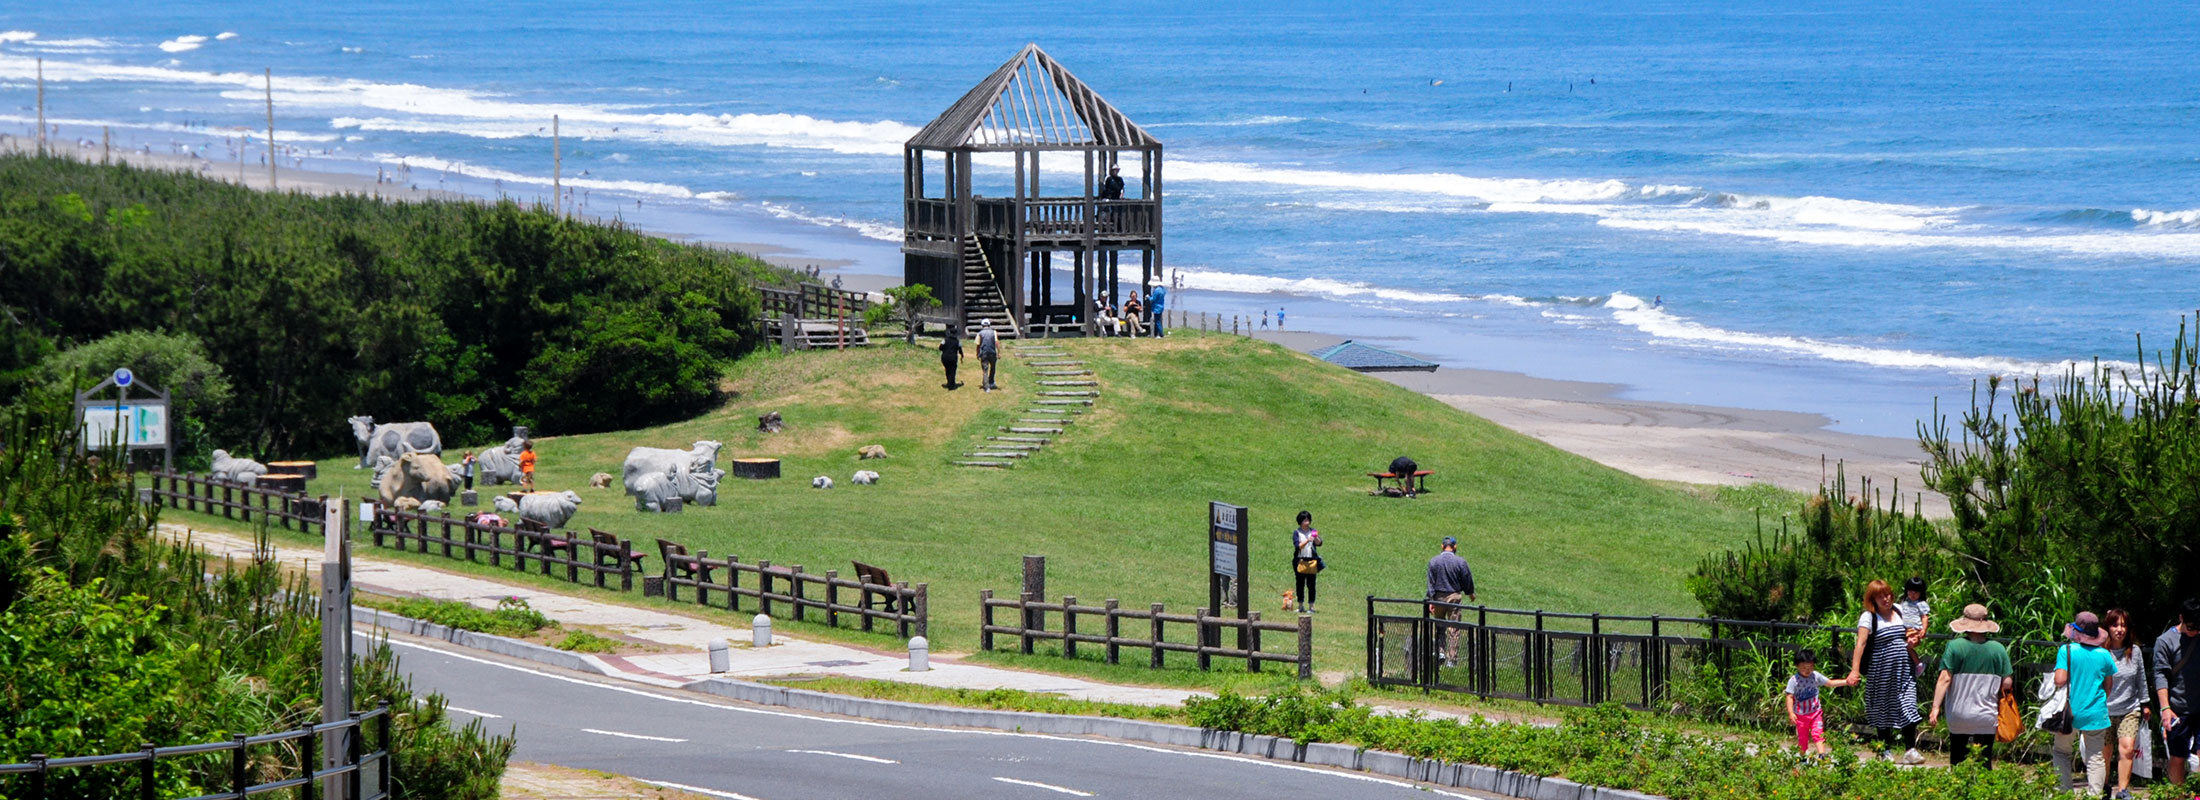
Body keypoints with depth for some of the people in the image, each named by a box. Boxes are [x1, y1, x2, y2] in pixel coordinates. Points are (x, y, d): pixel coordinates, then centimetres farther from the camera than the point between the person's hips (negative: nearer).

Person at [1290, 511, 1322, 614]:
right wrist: (1307, 541, -26)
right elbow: (1298, 546, -10)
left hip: (1312, 561, 0)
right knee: (1300, 585, 5)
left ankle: (1311, 607, 3)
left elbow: (1319, 543, -7)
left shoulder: (1313, 531, 7)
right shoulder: (1297, 533, 3)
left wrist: (1316, 538, -28)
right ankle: (1301, 606, 16)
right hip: (1300, 561, 0)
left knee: (1311, 585, -1)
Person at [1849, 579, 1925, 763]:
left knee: (1908, 709, -6)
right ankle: (1886, 751, 17)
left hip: (1903, 671, 4)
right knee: (1883, 712, 6)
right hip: (1881, 673, -4)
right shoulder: (1869, 617, -7)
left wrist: (1910, 640, 3)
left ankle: (1910, 750, -5)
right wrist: (1855, 670, -29)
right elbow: (1861, 643, -18)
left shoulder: (1898, 613, 11)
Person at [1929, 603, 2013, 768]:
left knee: (1957, 761, 12)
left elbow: (1945, 679, -11)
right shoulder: (1999, 650, -1)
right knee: (1984, 764, 4)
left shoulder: (1955, 647, -6)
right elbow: (2007, 684, 0)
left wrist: (1935, 707, -10)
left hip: (1959, 716, -1)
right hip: (1986, 717, 1)